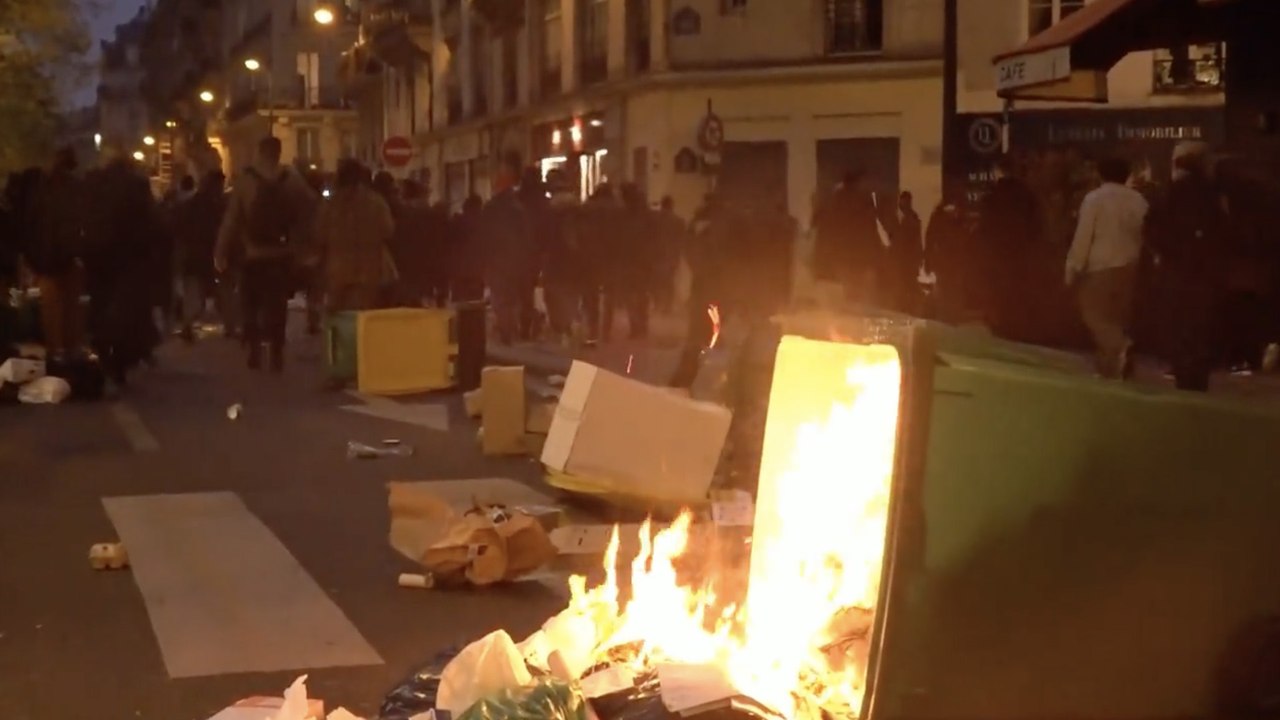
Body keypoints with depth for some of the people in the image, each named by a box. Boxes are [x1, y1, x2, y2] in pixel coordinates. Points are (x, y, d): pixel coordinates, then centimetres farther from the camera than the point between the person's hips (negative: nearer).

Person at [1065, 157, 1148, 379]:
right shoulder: (1138, 200, 5)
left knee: (1094, 312, -1)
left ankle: (1118, 345, -26)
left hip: (1100, 266, -5)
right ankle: (1111, 364, 13)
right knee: (1119, 315, 12)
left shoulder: (1094, 198, -10)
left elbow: (1083, 237, -12)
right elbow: (1144, 235, 7)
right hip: (1128, 266, 5)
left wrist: (1072, 269, -7)